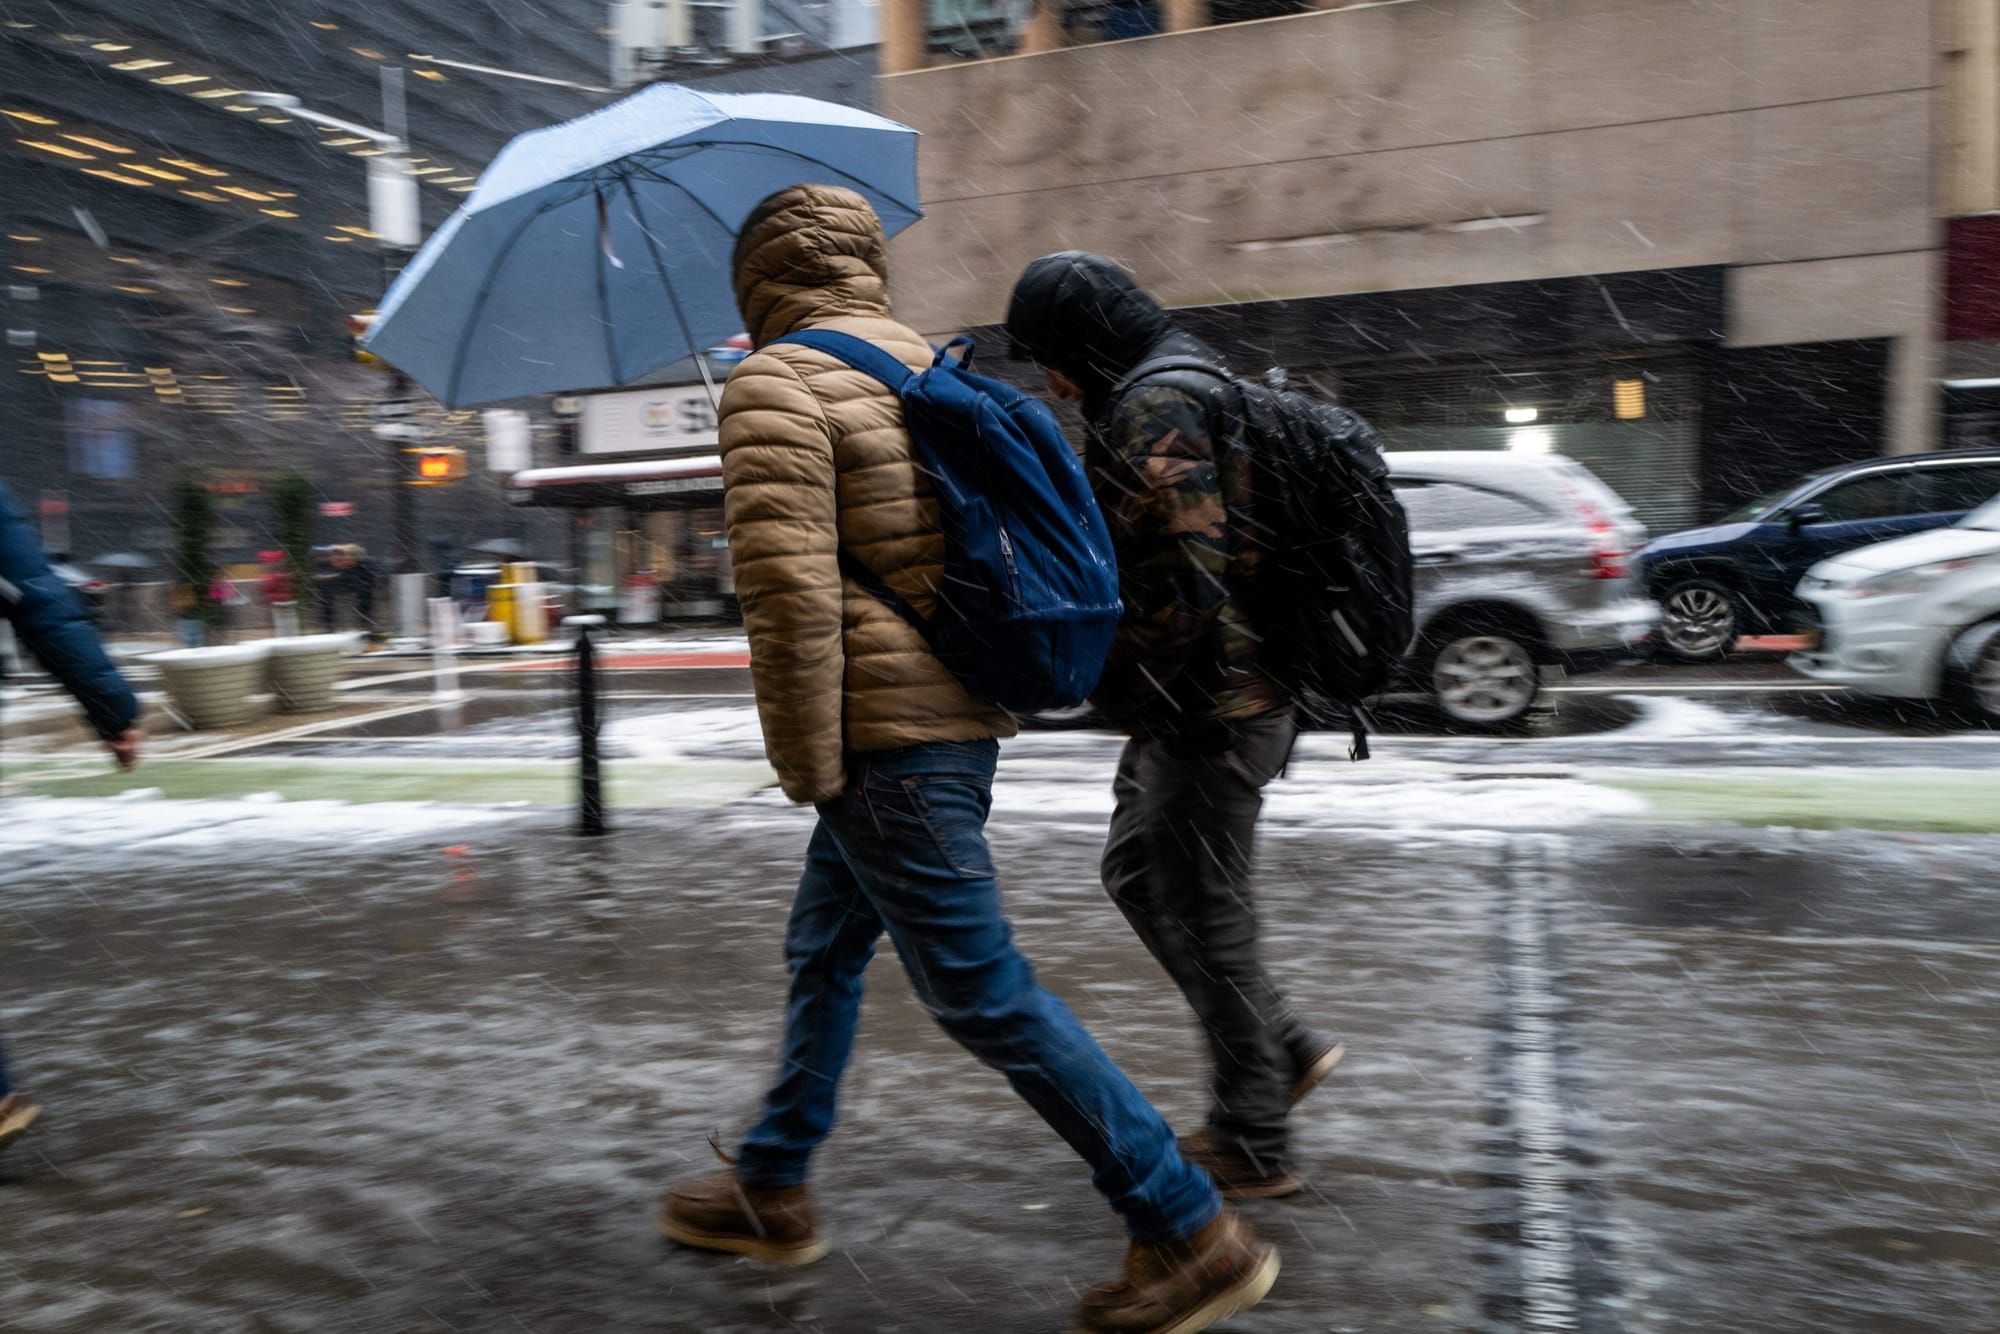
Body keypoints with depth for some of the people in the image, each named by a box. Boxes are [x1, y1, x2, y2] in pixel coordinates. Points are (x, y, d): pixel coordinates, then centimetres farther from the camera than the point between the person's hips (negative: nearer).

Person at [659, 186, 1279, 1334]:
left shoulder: (777, 383, -11)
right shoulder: (926, 367, 15)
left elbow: (790, 591, -22)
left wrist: (808, 767, -13)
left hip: (886, 743, -10)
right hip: (961, 717, 10)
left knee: (983, 991, -3)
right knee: (825, 950, 21)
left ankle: (1189, 1230, 6)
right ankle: (772, 1191, 38)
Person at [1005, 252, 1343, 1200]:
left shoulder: (1154, 409, -16)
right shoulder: (1195, 387, 17)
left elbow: (1187, 578, -26)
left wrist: (1115, 683, -16)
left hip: (1206, 706, -11)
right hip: (1215, 700, 11)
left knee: (1203, 911, 0)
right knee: (1136, 873, 19)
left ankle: (1252, 1149, 16)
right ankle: (1285, 1050, 26)